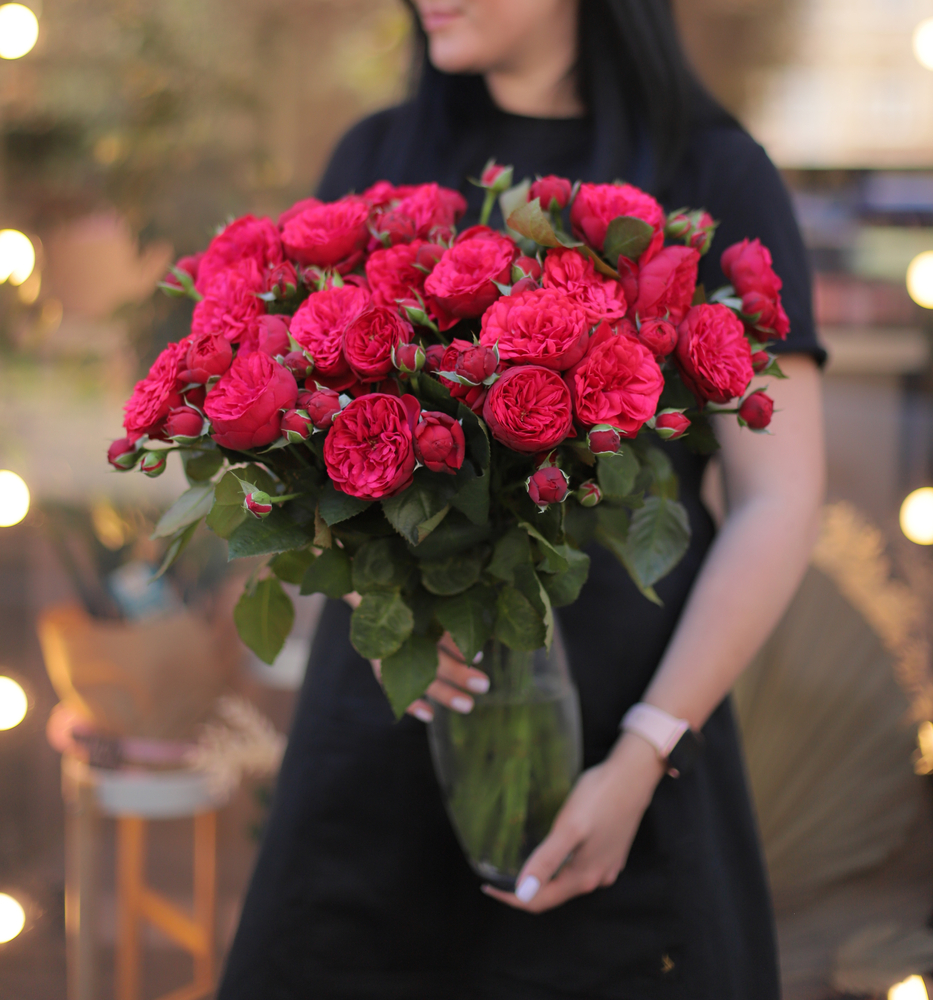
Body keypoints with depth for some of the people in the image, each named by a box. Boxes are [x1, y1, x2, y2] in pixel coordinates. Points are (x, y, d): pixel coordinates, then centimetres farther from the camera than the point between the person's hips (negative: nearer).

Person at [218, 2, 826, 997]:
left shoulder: (721, 177, -2)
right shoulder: (377, 161, 8)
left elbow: (781, 504, -7)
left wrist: (638, 770, -17)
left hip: (622, 713, -2)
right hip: (396, 711, 3)